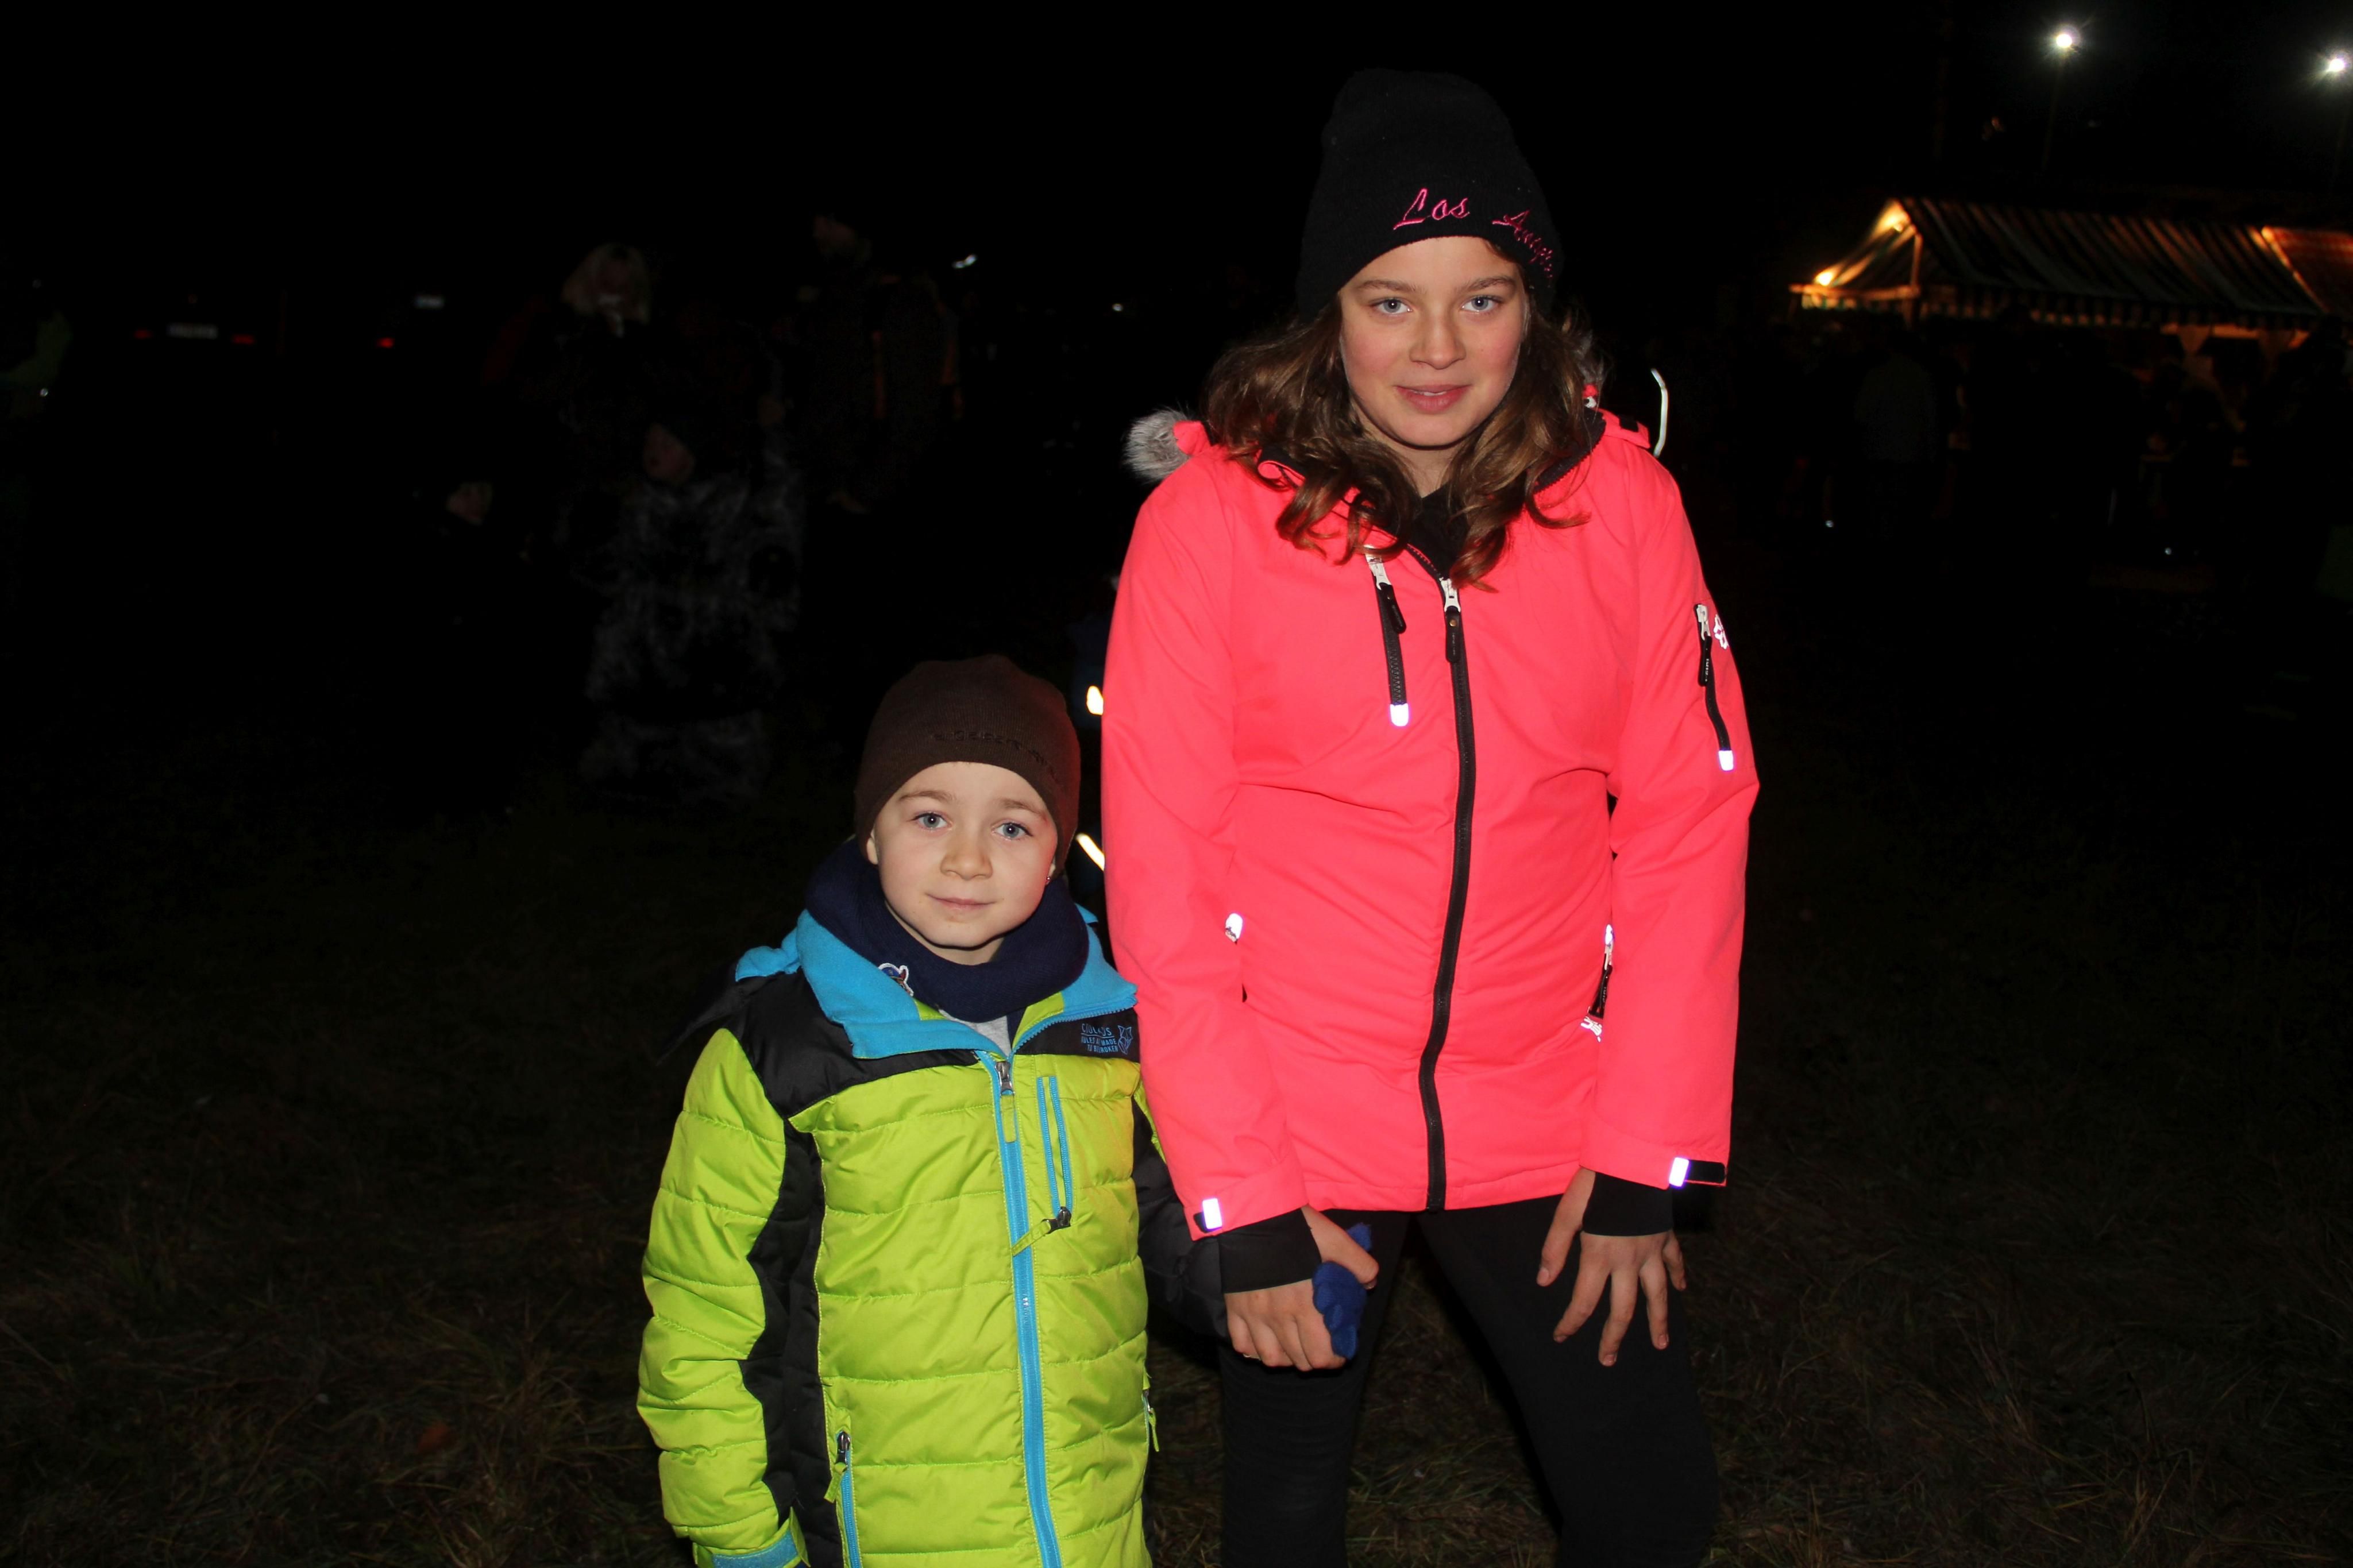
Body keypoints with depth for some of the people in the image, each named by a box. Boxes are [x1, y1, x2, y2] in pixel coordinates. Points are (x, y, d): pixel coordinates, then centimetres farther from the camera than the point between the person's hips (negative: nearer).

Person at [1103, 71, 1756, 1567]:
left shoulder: (1618, 497, -6)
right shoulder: (1214, 515, -12)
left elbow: (1691, 827, -3)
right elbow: (1162, 873, -10)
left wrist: (1650, 1156, -5)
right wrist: (1240, 1198, -11)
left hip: (1546, 1124, 2)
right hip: (1292, 1125, -1)